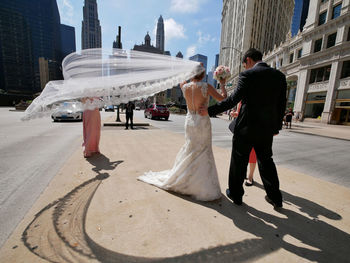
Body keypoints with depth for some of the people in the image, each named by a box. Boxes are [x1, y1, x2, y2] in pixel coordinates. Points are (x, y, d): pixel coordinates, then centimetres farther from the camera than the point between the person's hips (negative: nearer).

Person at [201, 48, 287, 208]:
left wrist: (209, 111, -9)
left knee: (239, 162, 10)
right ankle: (275, 197, 32)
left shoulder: (247, 75, -10)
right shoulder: (280, 76, 8)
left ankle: (236, 194, 26)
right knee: (266, 160, 21)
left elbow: (232, 100, -16)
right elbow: (281, 105, 10)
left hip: (246, 128, -6)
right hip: (267, 129, 6)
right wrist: (276, 127, 19)